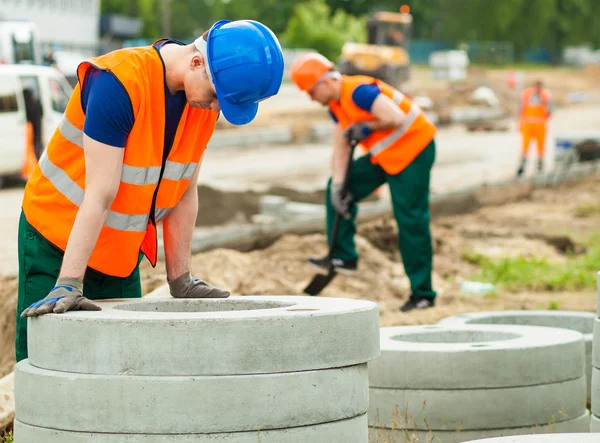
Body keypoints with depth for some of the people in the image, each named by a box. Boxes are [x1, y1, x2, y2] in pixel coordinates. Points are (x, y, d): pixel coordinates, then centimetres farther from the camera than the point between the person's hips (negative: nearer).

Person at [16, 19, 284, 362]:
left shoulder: (209, 95, -6)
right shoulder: (119, 83, -27)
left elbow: (185, 193, -1)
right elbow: (100, 194, -29)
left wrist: (181, 280, 0)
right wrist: (68, 286, -30)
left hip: (124, 251, 6)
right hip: (58, 242, -6)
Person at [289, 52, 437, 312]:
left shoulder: (359, 91, -24)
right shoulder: (335, 105, 7)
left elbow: (396, 118, -32)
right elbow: (340, 148, 6)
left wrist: (365, 128, -19)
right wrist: (337, 186, -5)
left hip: (413, 150, -10)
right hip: (383, 155, 10)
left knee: (410, 220, -10)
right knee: (337, 188, 8)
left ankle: (422, 294, -4)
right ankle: (343, 256, 12)